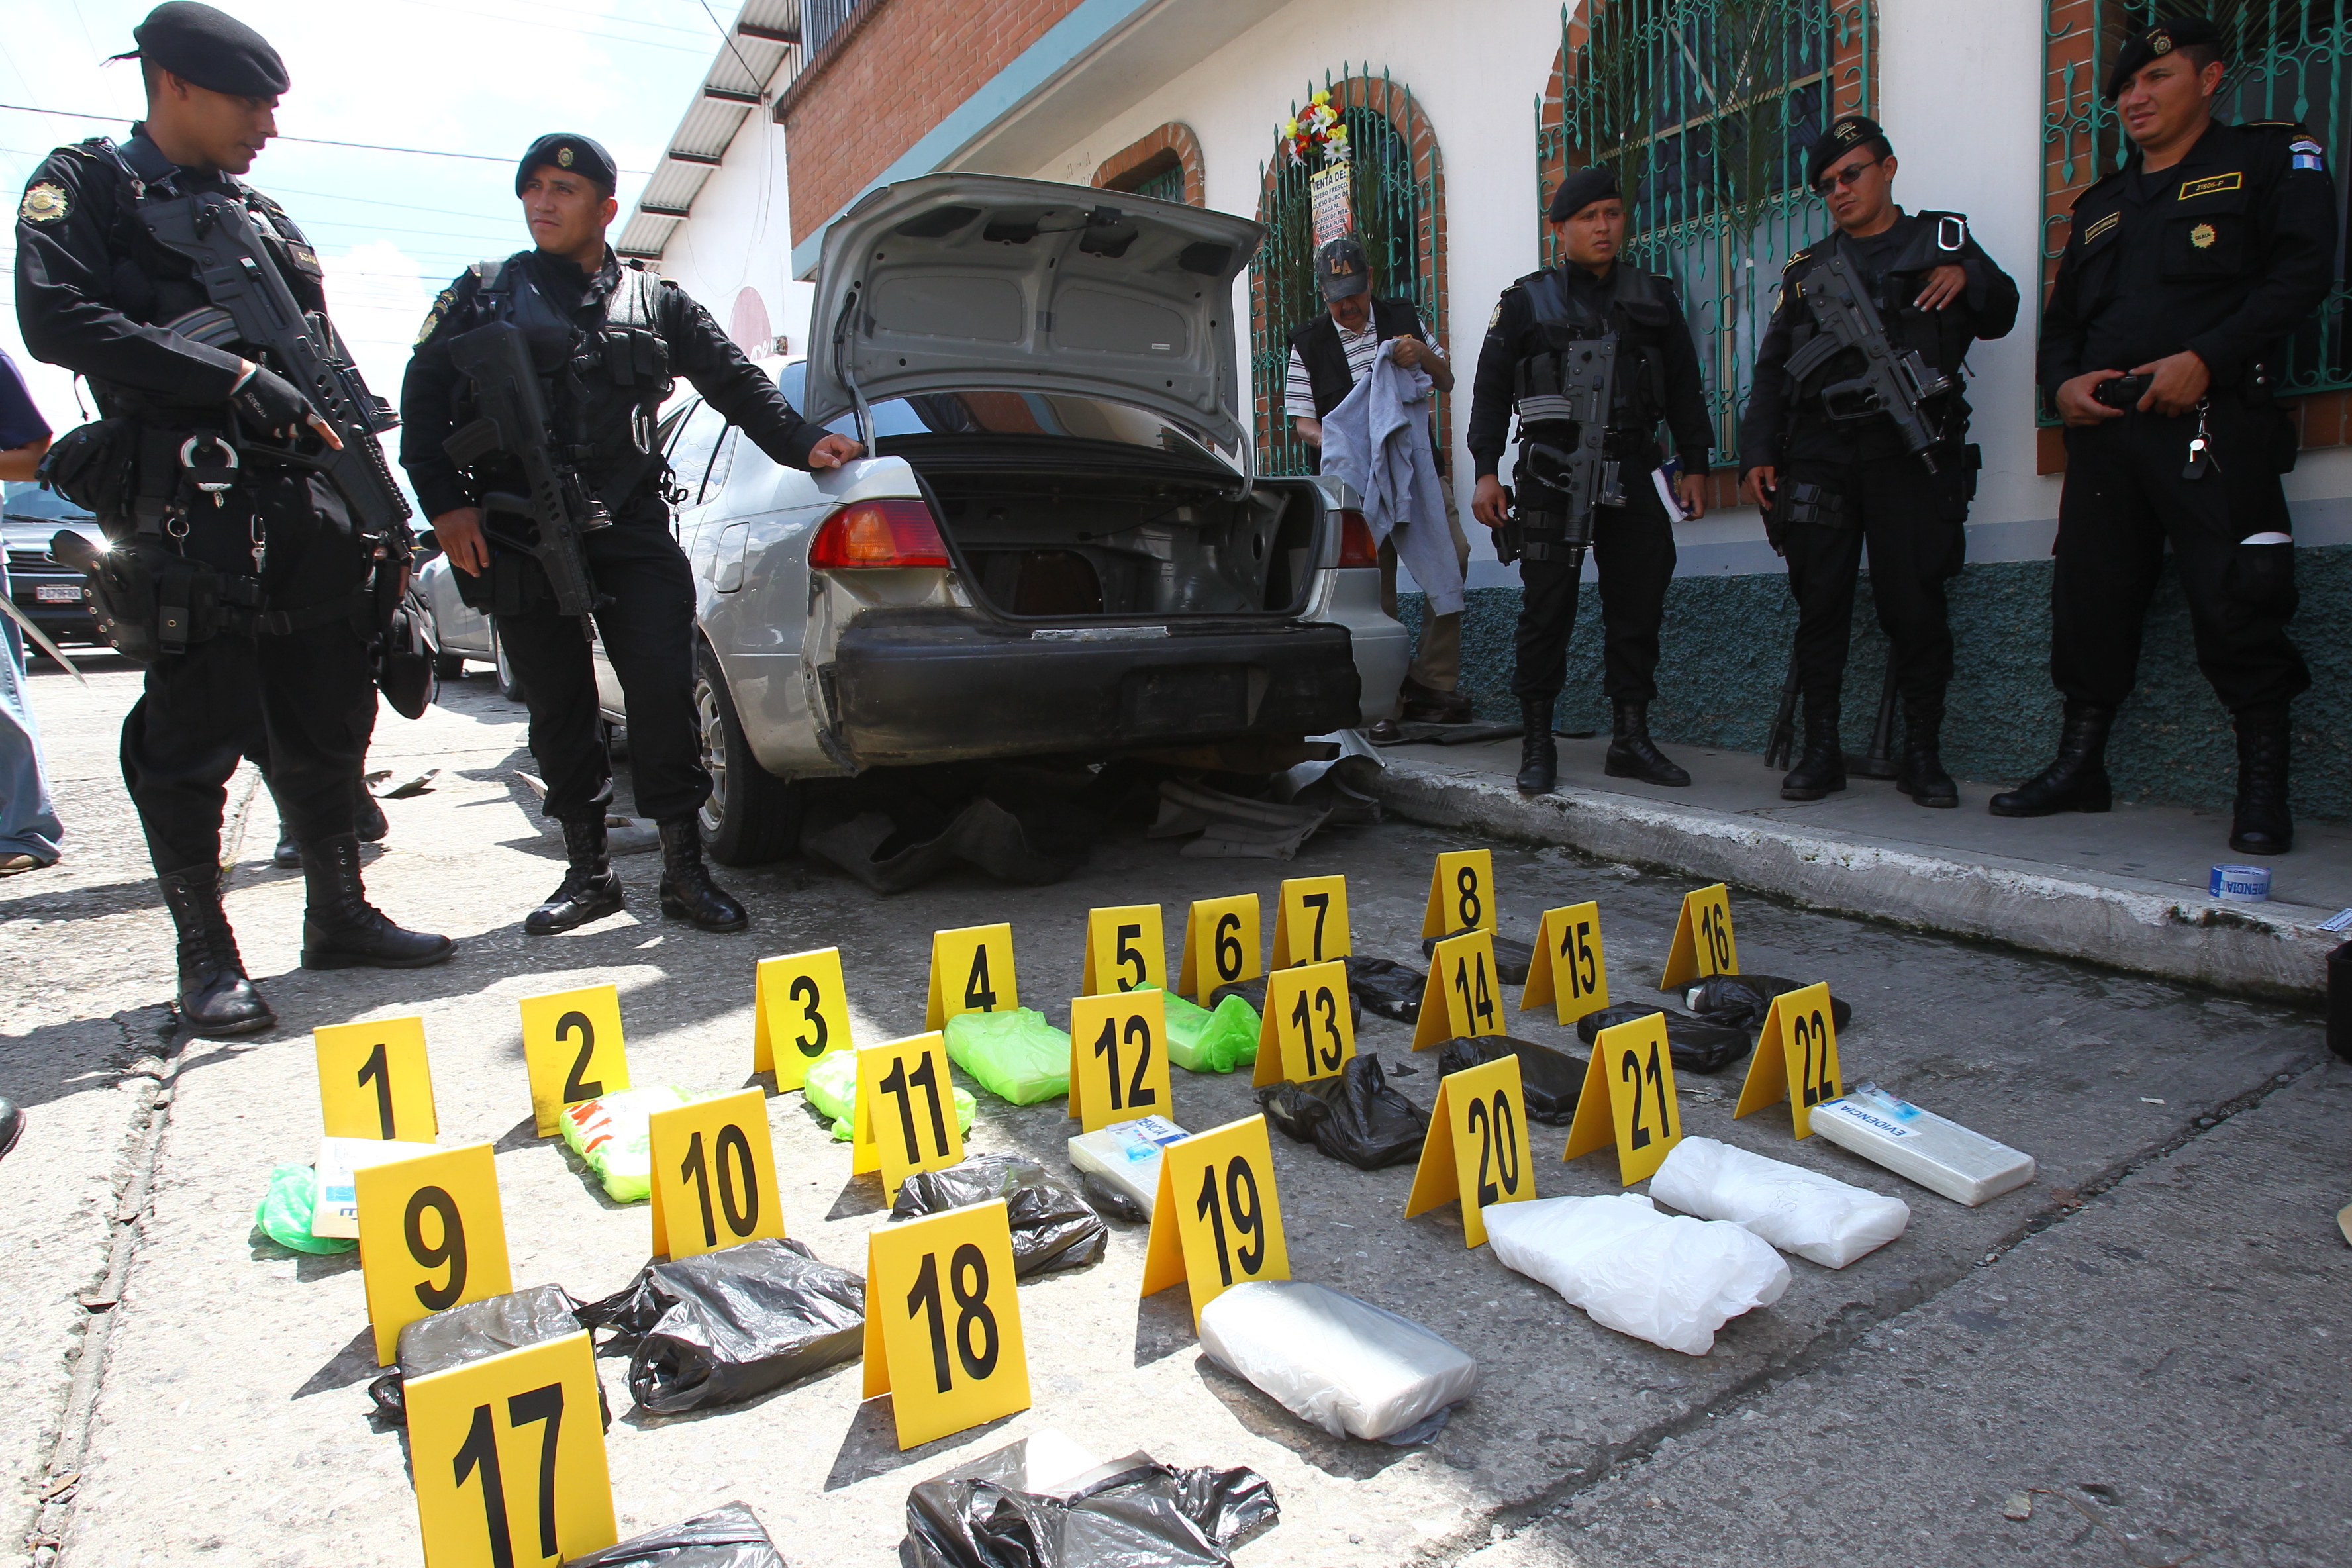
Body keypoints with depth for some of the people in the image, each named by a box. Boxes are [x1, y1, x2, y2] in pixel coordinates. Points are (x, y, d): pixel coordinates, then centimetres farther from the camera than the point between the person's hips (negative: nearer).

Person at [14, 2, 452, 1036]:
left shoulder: (263, 214, 24)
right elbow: (57, 321, -10)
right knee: (194, 737, -3)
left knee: (325, 727, 9)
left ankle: (340, 917, 21)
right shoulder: (86, 186, 6)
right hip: (189, 512, -6)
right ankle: (206, 954, 7)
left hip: (312, 512, 6)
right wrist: (235, 378, -17)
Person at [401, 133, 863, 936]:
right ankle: (588, 873, 16)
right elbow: (423, 395, 9)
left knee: (664, 689, -10)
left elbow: (736, 382, 14)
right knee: (558, 705, 5)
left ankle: (685, 870, -1)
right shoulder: (485, 292, 14)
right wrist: (445, 502, -3)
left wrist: (802, 443, -1)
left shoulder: (657, 302, 15)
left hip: (631, 528, -1)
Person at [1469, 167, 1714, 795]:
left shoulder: (1654, 297, 17)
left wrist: (1694, 464, 10)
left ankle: (1630, 739, 11)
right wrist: (1487, 471, -5)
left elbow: (1685, 387, 18)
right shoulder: (1527, 301, 8)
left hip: (1632, 475, 4)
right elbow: (1491, 390, 4)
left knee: (1638, 606, 2)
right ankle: (1537, 745, 2)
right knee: (1547, 609, -6)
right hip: (1552, 476, -3)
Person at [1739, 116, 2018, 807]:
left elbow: (2000, 316, 11)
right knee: (1820, 606, -2)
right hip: (1819, 455, 2)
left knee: (1915, 607, -5)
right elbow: (1771, 371, 16)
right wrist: (1757, 455, 4)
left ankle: (1922, 756, 5)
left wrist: (1968, 278, -10)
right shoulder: (1807, 270, 21)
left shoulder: (1941, 240, 17)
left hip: (1909, 454, -2)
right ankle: (1820, 751, 5)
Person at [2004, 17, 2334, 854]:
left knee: (2235, 608, -10)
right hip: (2104, 431, 5)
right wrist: (2063, 382, 1)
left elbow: (2301, 272, -3)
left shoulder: (2271, 159, 10)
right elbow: (2062, 318, 23)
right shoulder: (2101, 204, 26)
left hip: (2212, 423, -5)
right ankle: (2079, 768, 13)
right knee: (2089, 599, 3)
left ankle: (2264, 790, -1)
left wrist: (2206, 358, -17)